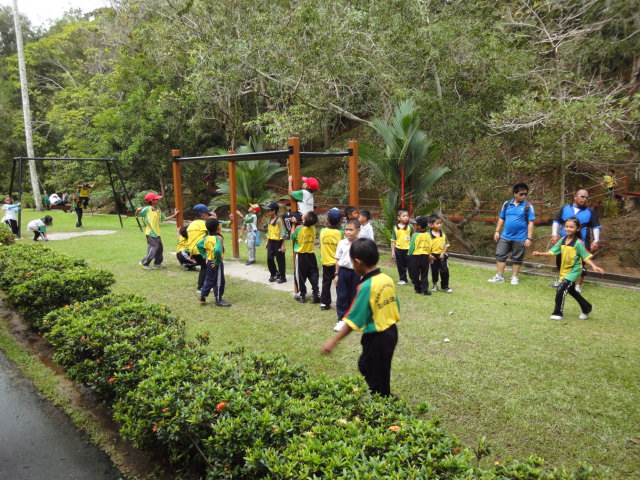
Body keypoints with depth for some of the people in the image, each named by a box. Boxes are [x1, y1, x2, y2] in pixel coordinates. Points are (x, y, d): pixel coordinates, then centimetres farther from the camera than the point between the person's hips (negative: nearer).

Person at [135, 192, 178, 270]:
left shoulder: (158, 210, 10)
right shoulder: (147, 209, -12)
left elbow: (164, 218, 15)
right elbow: (137, 215, -11)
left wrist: (174, 214, 14)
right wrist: (138, 210, -33)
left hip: (157, 232, 8)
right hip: (150, 232, -8)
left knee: (160, 247, 14)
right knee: (154, 247, -8)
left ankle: (157, 263, 27)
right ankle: (144, 263, 4)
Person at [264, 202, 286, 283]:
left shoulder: (278, 220, -13)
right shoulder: (269, 220, 9)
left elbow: (282, 233, -15)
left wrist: (283, 245, -16)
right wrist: (267, 242, 16)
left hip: (278, 242, -7)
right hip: (271, 242, 7)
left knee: (280, 260, 2)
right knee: (269, 259, 6)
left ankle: (282, 277, 12)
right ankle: (274, 274, 24)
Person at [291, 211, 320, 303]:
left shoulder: (299, 228, -17)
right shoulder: (313, 229, -4)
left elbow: (292, 237, -2)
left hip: (301, 255, -4)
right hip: (311, 254, 4)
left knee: (300, 276, 8)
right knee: (314, 275, 10)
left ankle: (301, 295, 15)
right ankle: (316, 294, 8)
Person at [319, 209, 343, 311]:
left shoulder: (323, 231, -6)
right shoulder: (339, 233, -13)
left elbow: (321, 246, 4)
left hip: (325, 261, 3)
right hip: (336, 262, -3)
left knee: (326, 283, 12)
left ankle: (324, 303, 16)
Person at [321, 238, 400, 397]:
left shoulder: (367, 286, -23)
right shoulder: (388, 279, -1)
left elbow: (353, 320, -22)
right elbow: (395, 308, 8)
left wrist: (333, 341, -17)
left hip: (376, 337, -9)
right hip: (391, 332, 9)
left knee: (376, 380, 9)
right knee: (365, 365, 26)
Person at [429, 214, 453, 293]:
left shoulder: (443, 234, 0)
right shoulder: (429, 235, -11)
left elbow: (447, 245, 3)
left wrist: (443, 253, -8)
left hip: (442, 255, 2)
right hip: (433, 256, -2)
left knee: (444, 271, 1)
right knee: (434, 271, 10)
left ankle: (444, 287, 14)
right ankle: (435, 285, 31)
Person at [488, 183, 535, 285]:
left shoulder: (528, 206, -6)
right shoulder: (507, 204, 3)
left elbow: (530, 223, -6)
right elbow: (501, 219, 11)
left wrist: (529, 238, -10)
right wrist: (497, 231, 6)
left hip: (520, 238, -3)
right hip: (505, 236, 3)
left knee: (517, 259, 8)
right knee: (500, 255, 5)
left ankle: (514, 277, 21)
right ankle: (499, 276, 15)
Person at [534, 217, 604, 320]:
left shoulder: (578, 243, -17)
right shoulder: (562, 240, 0)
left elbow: (585, 257, -15)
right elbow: (552, 251, -1)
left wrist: (594, 266, -28)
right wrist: (540, 253, -13)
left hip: (574, 271, -7)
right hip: (564, 270, 7)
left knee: (561, 290, -15)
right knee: (572, 291, 22)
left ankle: (558, 313, -1)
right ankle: (587, 308, 42)